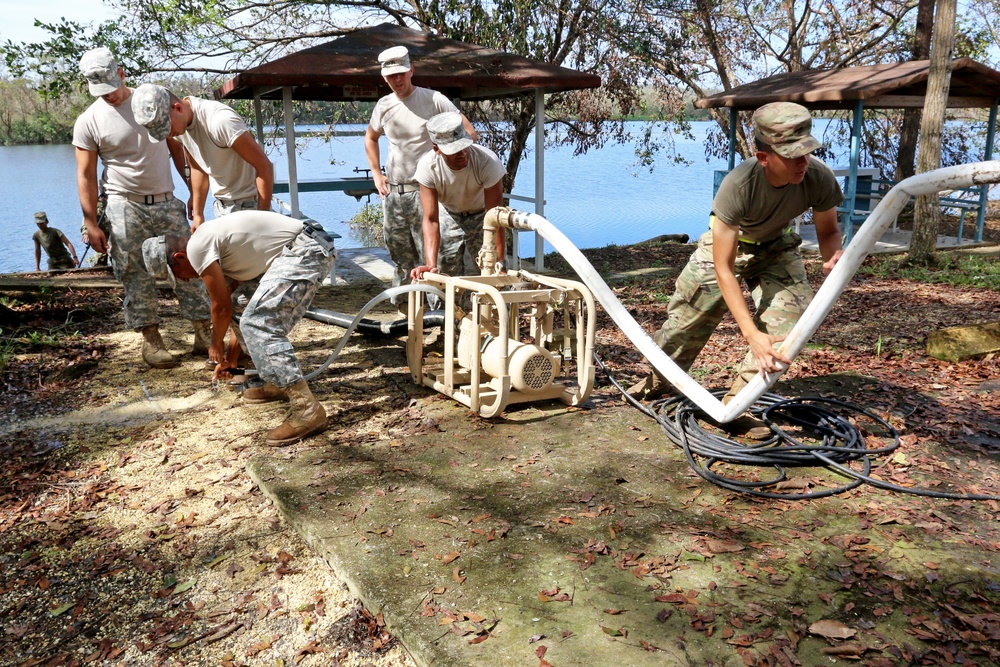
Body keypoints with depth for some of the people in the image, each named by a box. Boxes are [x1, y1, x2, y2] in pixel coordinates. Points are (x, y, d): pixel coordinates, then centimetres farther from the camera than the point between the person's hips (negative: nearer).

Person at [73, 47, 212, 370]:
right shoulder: (88, 121, -3)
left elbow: (177, 148, 11)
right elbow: (86, 176, -1)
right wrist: (91, 224, -6)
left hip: (166, 201, 2)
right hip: (126, 207, -2)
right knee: (136, 276, 0)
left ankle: (205, 335, 7)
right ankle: (150, 340, 10)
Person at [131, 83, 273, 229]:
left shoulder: (220, 120, -25)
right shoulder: (176, 122, -1)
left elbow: (265, 166, -23)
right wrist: (198, 214, 10)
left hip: (247, 205, -7)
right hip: (221, 206, 8)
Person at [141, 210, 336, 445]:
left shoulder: (197, 248, -8)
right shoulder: (211, 242, 21)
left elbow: (222, 307, -3)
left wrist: (217, 345, 15)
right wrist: (232, 355, 30)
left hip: (305, 251, -11)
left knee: (258, 324, -15)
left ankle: (306, 408, -20)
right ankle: (277, 384, 26)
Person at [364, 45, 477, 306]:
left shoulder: (433, 100, -4)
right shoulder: (384, 105, 11)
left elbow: (469, 133, -5)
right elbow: (370, 138, 28)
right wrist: (376, 173, 15)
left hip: (424, 189, -5)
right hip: (392, 191, 5)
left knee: (428, 250, -9)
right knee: (397, 249, 13)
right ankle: (400, 295, 27)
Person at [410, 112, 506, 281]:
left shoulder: (488, 161, -35)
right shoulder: (427, 167, -30)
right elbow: (431, 219, -30)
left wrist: (498, 261, -39)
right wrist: (431, 264, -42)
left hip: (481, 214, -1)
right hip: (448, 215, 1)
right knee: (447, 274, 0)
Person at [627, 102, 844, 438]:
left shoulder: (819, 178, -31)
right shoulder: (738, 185, -40)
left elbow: (828, 231, -8)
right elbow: (723, 269, -36)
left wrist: (835, 255, -34)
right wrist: (752, 334, -42)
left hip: (775, 249, 2)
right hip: (725, 245, -2)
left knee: (791, 314, -20)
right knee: (688, 316, 3)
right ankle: (658, 379, 34)